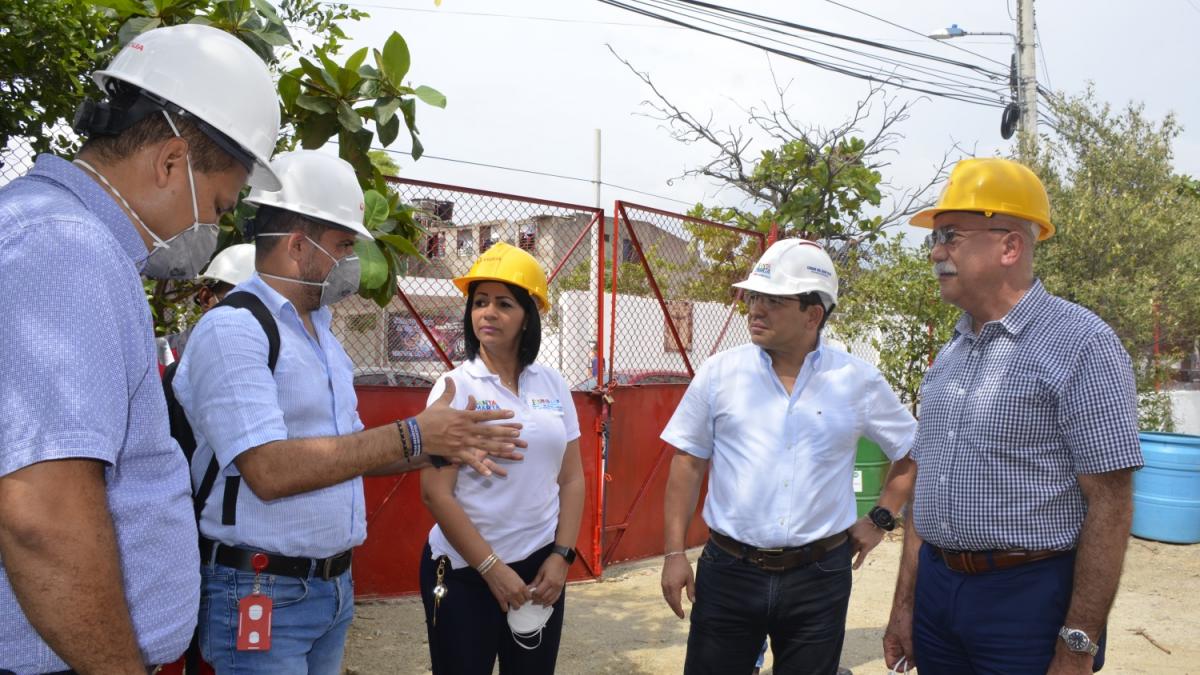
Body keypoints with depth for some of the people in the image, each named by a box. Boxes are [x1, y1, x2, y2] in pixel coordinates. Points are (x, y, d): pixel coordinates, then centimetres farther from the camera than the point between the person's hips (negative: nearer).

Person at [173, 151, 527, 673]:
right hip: (262, 592, -8)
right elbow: (270, 470, -26)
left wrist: (441, 446, 3)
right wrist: (410, 435, -24)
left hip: (334, 585, 8)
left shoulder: (323, 334, 13)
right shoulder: (232, 330, -15)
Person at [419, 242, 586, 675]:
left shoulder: (553, 385, 2)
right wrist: (492, 568, -12)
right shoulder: (455, 386, -9)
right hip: (465, 572, -3)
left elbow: (572, 479, 6)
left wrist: (561, 556, -2)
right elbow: (436, 493, -12)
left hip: (541, 567, 4)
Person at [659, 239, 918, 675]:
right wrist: (674, 552, -2)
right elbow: (688, 462, 2)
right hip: (728, 571, 0)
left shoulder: (858, 382, -2)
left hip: (819, 577, 0)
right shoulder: (720, 372, -2)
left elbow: (913, 453, 12)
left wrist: (881, 520, 6)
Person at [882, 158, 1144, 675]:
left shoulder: (1080, 345, -12)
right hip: (936, 588, 6)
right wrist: (905, 603, 12)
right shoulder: (949, 355, 8)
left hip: (1029, 598, -6)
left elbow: (1110, 506, -14)